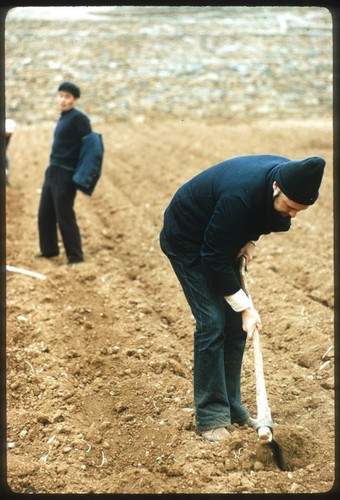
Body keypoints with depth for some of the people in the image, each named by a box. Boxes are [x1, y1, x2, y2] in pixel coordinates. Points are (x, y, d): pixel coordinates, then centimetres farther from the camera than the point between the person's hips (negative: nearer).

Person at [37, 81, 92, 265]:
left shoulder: (78, 117, -12)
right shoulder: (63, 117, 14)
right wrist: (52, 168, 14)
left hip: (65, 175, -9)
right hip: (52, 172, 9)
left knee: (65, 217, -3)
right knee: (44, 214, 13)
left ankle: (75, 256, 8)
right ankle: (49, 250, 28)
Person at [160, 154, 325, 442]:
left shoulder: (291, 177, -17)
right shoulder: (241, 194, -39)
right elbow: (214, 257, -31)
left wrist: (250, 240, -12)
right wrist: (245, 306, -26)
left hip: (224, 239, 7)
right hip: (189, 241, -7)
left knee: (235, 323, 4)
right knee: (212, 322, -12)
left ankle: (231, 406, 15)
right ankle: (210, 416, -4)